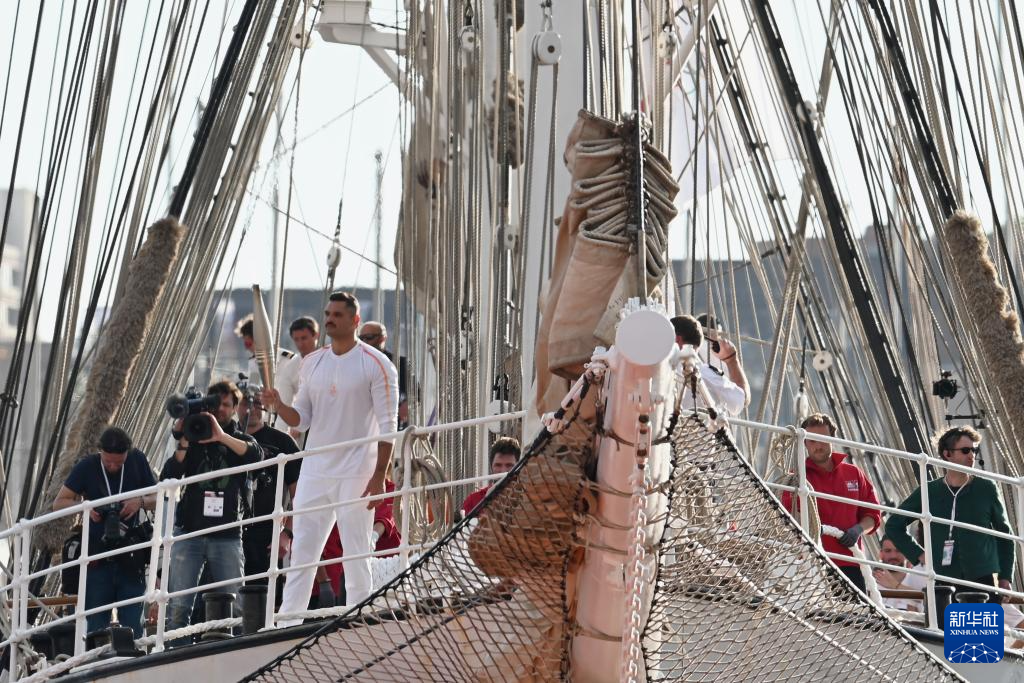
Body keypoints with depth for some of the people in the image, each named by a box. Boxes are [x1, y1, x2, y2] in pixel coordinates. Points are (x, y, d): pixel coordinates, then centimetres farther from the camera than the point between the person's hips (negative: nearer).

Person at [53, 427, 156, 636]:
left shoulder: (137, 461, 0)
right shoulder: (86, 467, -4)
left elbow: (157, 498, 7)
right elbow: (59, 503, 1)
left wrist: (141, 501, -15)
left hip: (130, 555, 0)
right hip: (97, 556, 0)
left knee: (131, 625, -1)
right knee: (96, 624, 4)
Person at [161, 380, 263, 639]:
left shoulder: (240, 439, 13)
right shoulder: (192, 438, 13)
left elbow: (256, 455, -11)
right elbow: (167, 477, 2)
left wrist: (222, 437, -21)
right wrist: (184, 443, -9)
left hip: (227, 535, 0)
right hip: (189, 532, 0)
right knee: (178, 605, -7)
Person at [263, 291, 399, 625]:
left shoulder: (376, 364, -5)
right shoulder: (312, 362, 12)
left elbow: (387, 426, -8)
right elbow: (302, 419, 13)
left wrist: (379, 476, -14)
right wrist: (278, 405, -7)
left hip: (355, 474, -5)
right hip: (313, 471, 5)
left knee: (356, 555, 0)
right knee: (301, 551, 3)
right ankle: (287, 621, 4)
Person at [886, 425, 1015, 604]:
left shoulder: (986, 489, 2)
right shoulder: (929, 492, 4)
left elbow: (1004, 534, 11)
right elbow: (893, 525, 14)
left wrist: (1005, 576, 5)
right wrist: (918, 554, 5)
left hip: (983, 580, -1)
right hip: (943, 584, 1)